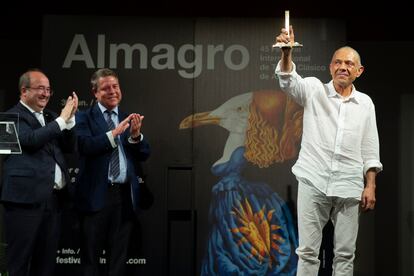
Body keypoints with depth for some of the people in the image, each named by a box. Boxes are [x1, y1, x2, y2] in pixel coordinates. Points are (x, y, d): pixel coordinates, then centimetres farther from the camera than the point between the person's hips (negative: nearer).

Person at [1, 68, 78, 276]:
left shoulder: (49, 117, 19)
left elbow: (69, 147, 14)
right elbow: (31, 139, -21)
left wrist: (70, 118, 1)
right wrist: (62, 119, -15)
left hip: (54, 197, 7)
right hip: (26, 198, -7)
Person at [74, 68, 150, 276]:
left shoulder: (129, 119, 11)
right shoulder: (85, 118, 0)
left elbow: (143, 156, 5)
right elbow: (87, 146, -18)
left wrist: (136, 134, -14)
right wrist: (116, 131, -25)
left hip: (125, 195, 4)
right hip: (96, 194, -4)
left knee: (119, 255, 13)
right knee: (91, 255, 6)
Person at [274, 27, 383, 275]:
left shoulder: (365, 103, 10)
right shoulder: (314, 90, 4)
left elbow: (370, 149, 11)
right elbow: (289, 81, -17)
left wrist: (370, 186, 3)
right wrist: (287, 53, -36)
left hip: (349, 187, 2)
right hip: (313, 182, -2)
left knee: (345, 254, 7)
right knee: (308, 251, 1)